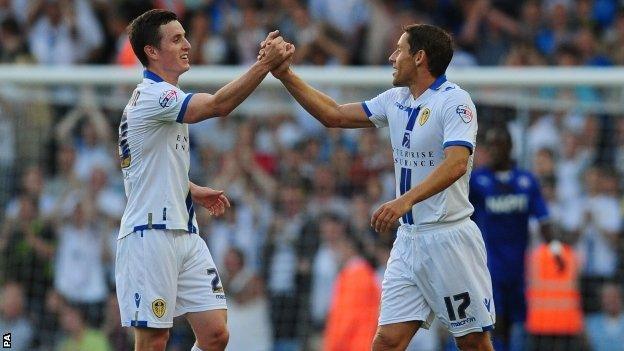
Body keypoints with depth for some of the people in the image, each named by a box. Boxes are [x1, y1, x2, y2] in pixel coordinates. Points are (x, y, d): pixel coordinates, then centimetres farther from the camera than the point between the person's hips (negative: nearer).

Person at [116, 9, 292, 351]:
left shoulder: (164, 97, 18)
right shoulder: (151, 95, -14)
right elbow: (217, 105, -29)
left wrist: (193, 191, 18)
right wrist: (265, 63, -29)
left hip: (184, 233, 9)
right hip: (150, 233, -9)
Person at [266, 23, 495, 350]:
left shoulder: (455, 101, -13)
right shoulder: (396, 100, 11)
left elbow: (456, 164, -27)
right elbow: (335, 115, 19)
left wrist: (406, 200, -40)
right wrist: (285, 75, 12)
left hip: (449, 240, -7)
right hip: (409, 238, 7)